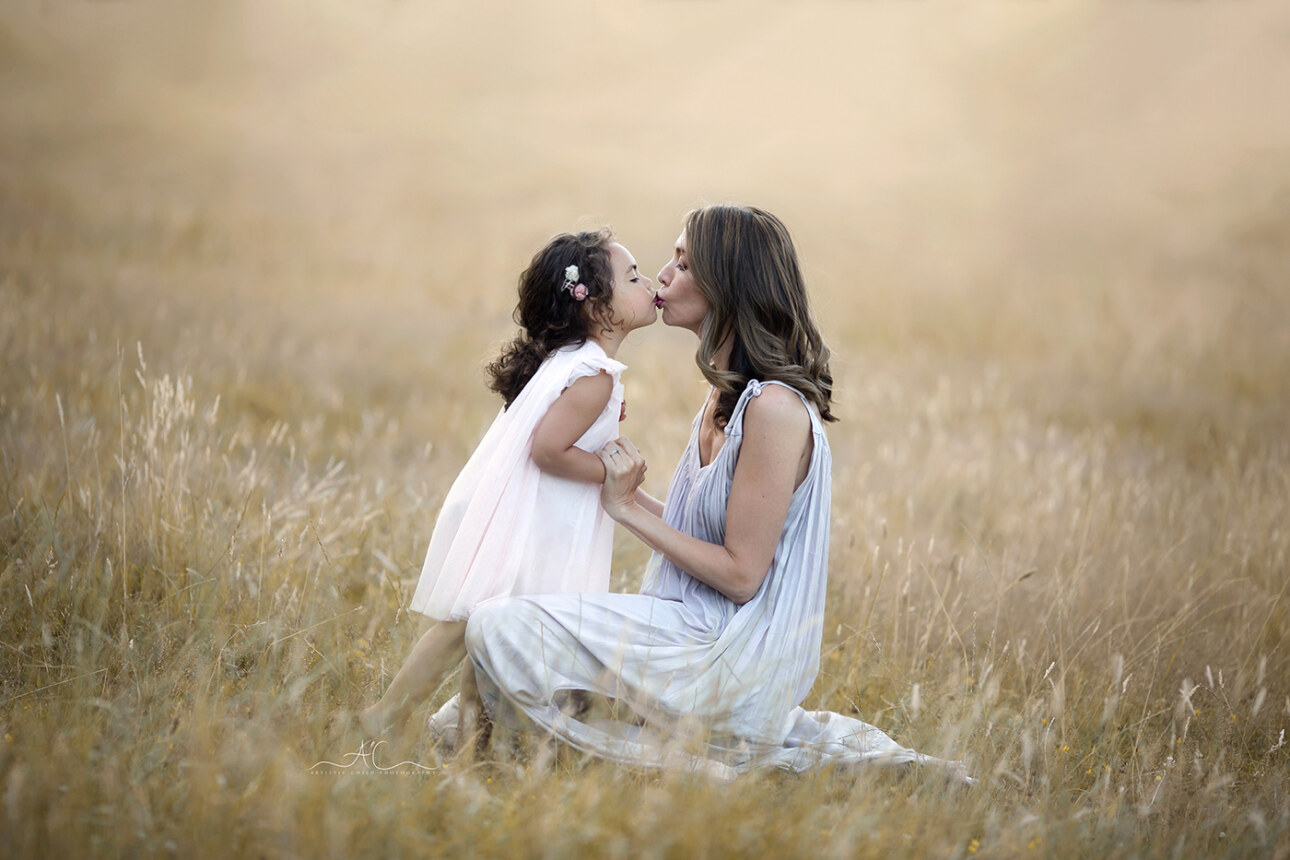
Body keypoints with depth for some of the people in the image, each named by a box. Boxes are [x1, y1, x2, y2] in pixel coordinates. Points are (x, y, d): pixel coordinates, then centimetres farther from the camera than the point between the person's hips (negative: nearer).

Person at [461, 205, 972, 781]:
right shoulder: (727, 393, 11)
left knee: (498, 628, -16)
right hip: (701, 632, 10)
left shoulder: (775, 408, -19)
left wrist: (630, 509, -12)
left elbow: (740, 573, -18)